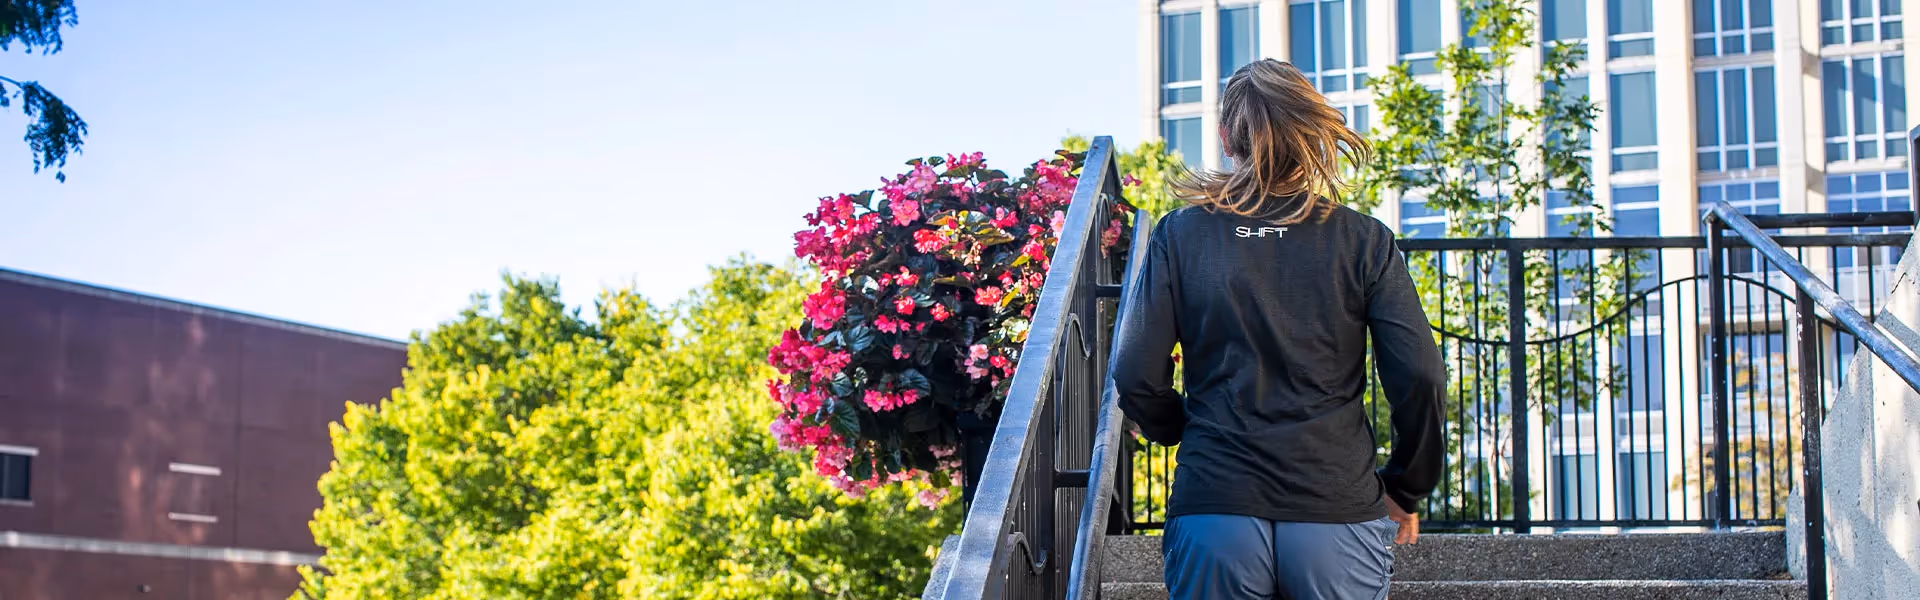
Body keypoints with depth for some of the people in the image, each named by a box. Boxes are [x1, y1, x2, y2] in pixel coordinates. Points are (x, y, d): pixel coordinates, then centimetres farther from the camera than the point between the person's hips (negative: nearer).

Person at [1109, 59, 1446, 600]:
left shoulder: (1180, 235, 2)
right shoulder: (1362, 241, 1)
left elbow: (1136, 377, -2)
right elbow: (1420, 377, -4)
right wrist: (1405, 489, 10)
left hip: (1214, 517, 0)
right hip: (1337, 512, 0)